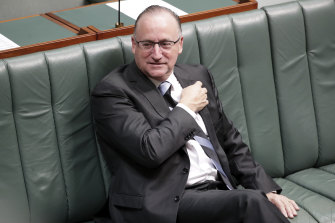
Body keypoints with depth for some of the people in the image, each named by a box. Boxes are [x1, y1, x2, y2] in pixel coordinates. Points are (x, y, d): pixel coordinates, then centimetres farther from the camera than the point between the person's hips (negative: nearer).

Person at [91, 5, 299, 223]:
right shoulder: (112, 91, -5)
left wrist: (267, 190, 9)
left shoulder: (197, 76, 16)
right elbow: (150, 150, -18)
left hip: (219, 193, 6)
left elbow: (230, 141, 21)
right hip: (166, 205, -6)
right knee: (251, 203, -29)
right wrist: (186, 108, -4)